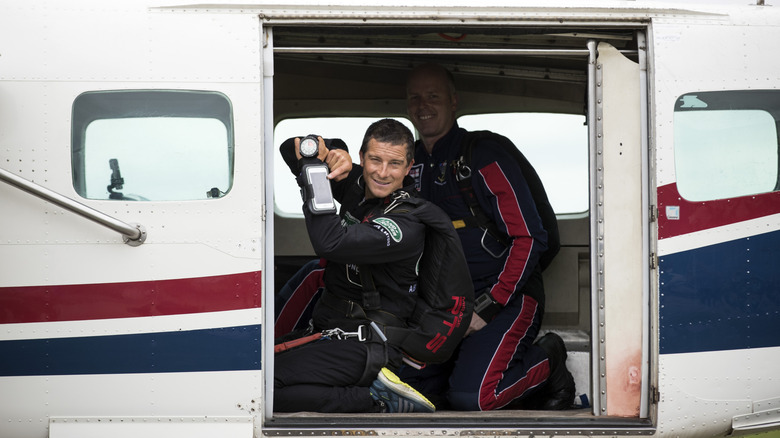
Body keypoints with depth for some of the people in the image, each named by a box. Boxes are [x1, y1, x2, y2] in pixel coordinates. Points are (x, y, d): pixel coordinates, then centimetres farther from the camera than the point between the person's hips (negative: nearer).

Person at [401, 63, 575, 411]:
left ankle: (548, 364, 3)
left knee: (472, 396, -25)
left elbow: (529, 238, -15)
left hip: (508, 295, -6)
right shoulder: (410, 162, 10)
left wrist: (488, 308, -18)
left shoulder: (482, 156, -11)